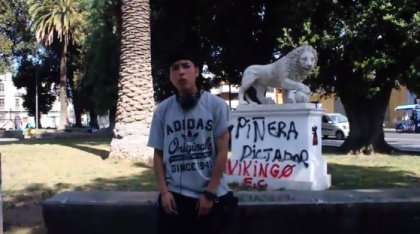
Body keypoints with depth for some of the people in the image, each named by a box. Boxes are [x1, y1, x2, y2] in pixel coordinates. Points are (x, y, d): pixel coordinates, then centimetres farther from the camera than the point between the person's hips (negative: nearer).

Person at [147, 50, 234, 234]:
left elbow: (222, 151, -4)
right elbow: (158, 154, 7)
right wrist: (164, 191, -2)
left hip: (210, 195, -1)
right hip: (174, 196, 2)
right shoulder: (162, 110, 3)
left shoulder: (216, 105, -4)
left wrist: (210, 192, -8)